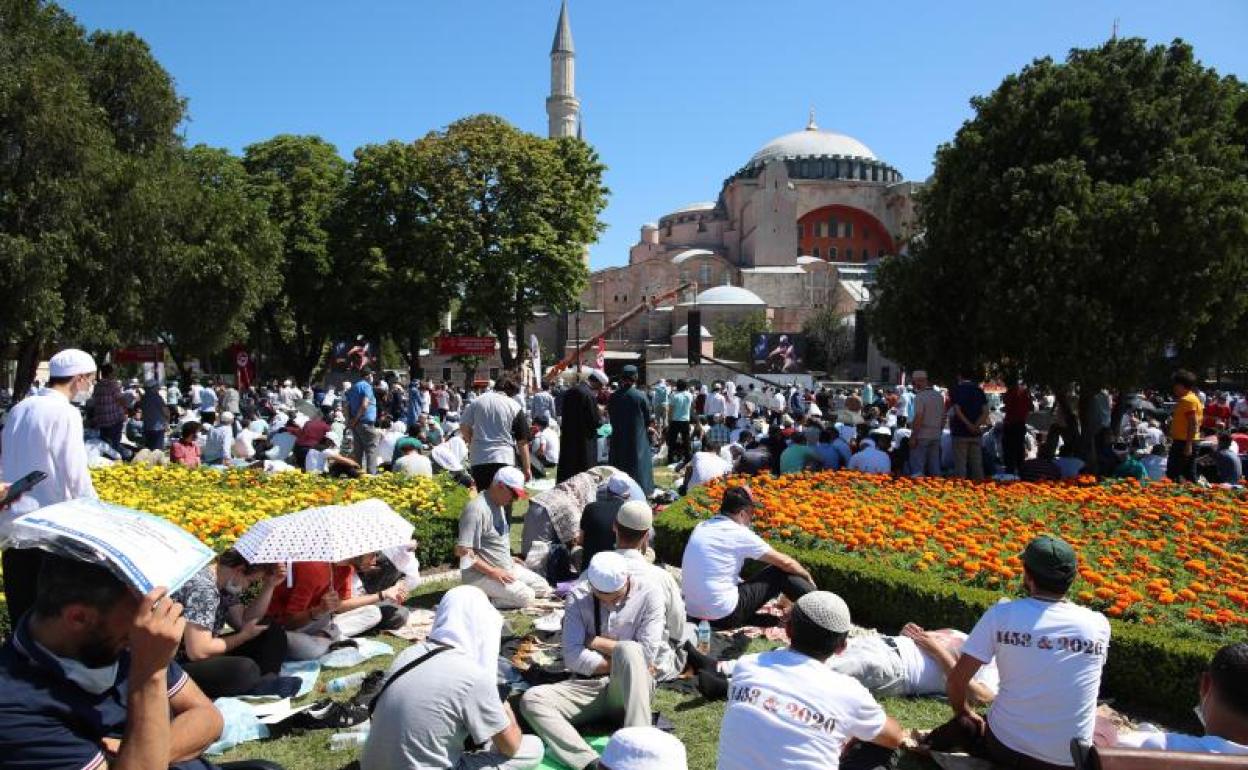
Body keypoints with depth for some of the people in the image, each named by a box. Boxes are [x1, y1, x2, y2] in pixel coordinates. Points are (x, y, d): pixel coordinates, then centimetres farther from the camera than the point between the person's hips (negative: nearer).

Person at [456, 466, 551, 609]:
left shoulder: (500, 505, 11)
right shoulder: (476, 509, -20)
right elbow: (462, 551, -24)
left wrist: (509, 559, 12)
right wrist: (492, 572, -23)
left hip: (505, 568, 10)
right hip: (481, 574, -10)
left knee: (543, 588, 5)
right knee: (525, 597, -23)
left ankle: (493, 592, 7)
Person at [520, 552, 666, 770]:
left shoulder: (648, 595, -6)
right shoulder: (578, 596, -3)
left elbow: (647, 654, -15)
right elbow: (572, 657, -10)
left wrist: (597, 642, -9)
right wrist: (620, 663, -13)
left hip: (633, 689, -2)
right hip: (588, 686, 2)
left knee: (628, 650, -34)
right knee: (531, 700, -23)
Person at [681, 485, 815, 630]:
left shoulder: (702, 527, 8)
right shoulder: (739, 533, -11)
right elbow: (785, 562, -1)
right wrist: (807, 576, 17)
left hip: (695, 613, 7)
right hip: (723, 615, -7)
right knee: (781, 573, 4)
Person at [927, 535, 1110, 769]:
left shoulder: (1002, 613, -12)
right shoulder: (1099, 624, -7)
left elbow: (956, 679, -8)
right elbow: (1080, 686, 9)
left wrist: (965, 713, 11)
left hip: (1006, 748, -1)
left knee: (965, 724, 29)